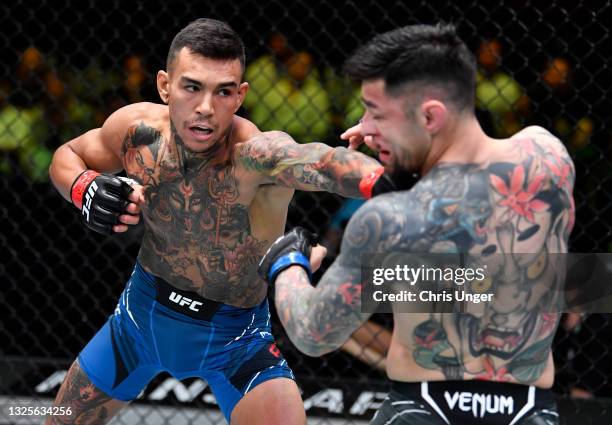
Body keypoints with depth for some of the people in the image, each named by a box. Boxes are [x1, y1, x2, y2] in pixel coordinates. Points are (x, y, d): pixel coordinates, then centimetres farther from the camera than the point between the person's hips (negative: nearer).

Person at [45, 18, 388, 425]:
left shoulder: (254, 155, -36)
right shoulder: (138, 128, -19)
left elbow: (320, 162, -60)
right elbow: (68, 156, 3)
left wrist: (381, 179, -82)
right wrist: (85, 189, -20)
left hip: (236, 334, -4)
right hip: (143, 311, 4)